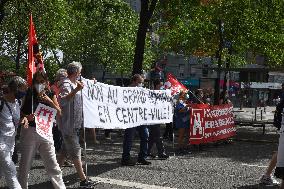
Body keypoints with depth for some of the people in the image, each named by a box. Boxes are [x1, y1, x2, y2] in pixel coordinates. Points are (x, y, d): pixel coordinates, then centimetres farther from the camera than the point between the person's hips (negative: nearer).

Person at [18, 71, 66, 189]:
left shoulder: (50, 95, 5)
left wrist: (50, 101, -12)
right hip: (29, 131, -1)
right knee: (25, 164, 6)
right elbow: (21, 113, 1)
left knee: (52, 165, 5)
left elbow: (59, 113, 1)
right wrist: (26, 117, -20)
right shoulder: (28, 95, -2)